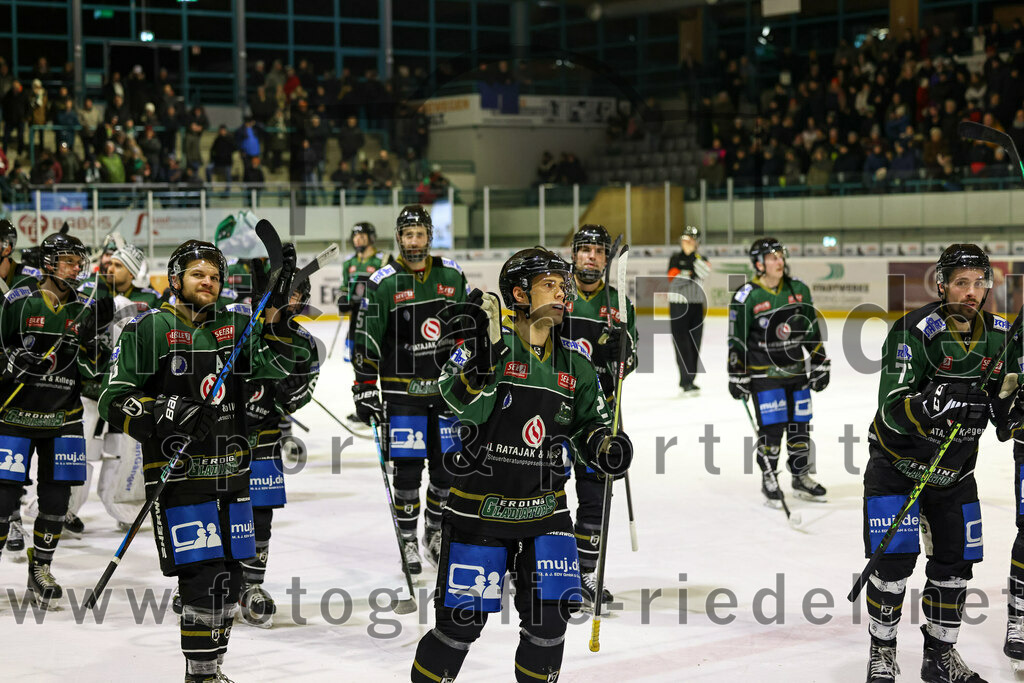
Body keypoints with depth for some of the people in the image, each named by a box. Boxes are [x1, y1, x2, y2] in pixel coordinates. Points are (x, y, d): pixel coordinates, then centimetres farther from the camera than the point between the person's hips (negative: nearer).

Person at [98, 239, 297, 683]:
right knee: (203, 576, -11)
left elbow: (277, 364, 0)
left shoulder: (235, 323, 10)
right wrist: (162, 415, -22)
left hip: (231, 475, 6)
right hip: (179, 475, -5)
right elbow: (113, 401, -5)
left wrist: (275, 309, -12)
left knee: (229, 578, 11)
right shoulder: (148, 329, -4)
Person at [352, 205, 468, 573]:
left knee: (448, 466, 7)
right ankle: (408, 540, 11)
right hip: (402, 389, -3)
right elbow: (366, 339, -5)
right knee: (407, 469, -5)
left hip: (446, 387, 4)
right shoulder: (383, 282, -6)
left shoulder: (451, 275, 5)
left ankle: (434, 532, 28)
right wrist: (364, 390, -8)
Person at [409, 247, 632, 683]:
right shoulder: (489, 341, -11)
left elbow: (588, 422, 16)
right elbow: (461, 402, -26)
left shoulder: (573, 359, 5)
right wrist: (483, 354, -43)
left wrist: (603, 445, -6)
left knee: (550, 614, 3)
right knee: (462, 620, -1)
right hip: (480, 506, -4)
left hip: (545, 509, 4)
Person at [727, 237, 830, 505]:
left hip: (796, 371, 5)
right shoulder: (746, 297, -11)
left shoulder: (798, 290, 3)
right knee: (771, 427, -7)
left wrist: (820, 363, 10)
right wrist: (737, 376, -8)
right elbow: (737, 340, -7)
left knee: (800, 424, 10)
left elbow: (812, 330, 11)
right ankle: (768, 479, 10)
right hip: (764, 373, -5)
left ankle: (801, 478, 25)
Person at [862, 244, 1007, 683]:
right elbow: (892, 410, -28)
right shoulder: (913, 332, -21)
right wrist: (933, 405, -43)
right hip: (897, 462, -5)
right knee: (893, 561, -8)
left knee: (955, 565, 8)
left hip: (955, 470, 5)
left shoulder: (998, 337, -3)